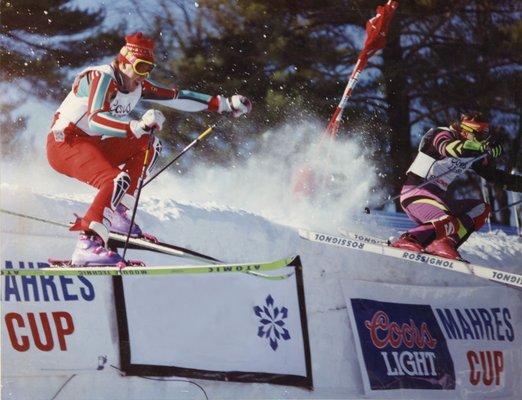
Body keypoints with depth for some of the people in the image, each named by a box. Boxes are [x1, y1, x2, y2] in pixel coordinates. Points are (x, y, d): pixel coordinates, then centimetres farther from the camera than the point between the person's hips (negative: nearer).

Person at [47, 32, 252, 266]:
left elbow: (176, 97, 11)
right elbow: (95, 120, -36)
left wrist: (224, 104, 8)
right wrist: (138, 127, -50)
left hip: (90, 145, 10)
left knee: (149, 144, 10)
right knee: (117, 180, -30)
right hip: (64, 144, -10)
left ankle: (116, 213, 6)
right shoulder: (103, 78, -20)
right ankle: (87, 246, -43)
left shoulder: (138, 86, 6)